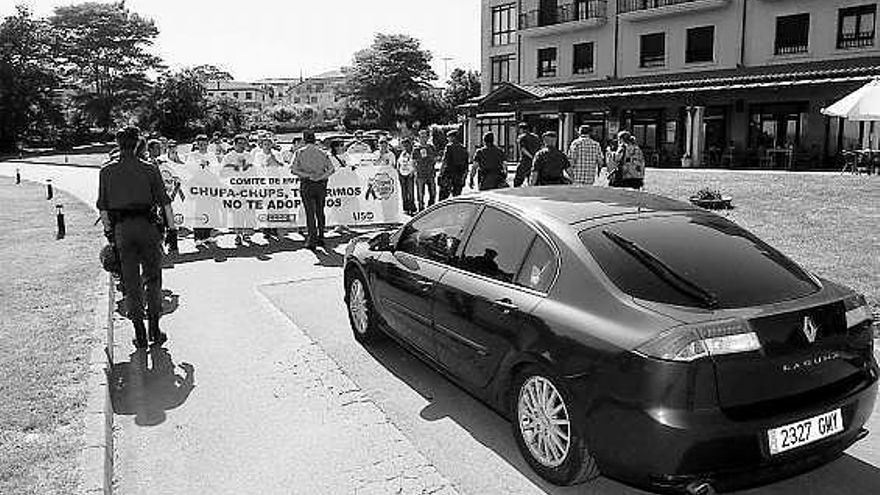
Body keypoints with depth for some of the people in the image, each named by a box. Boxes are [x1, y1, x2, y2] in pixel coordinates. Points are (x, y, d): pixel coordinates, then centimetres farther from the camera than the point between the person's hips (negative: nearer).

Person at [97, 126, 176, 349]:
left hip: (121, 229, 2)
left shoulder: (106, 173, 4)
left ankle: (140, 335, 13)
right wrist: (172, 230, 1)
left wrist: (109, 232, 14)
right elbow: (165, 202, -4)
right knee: (153, 279, 11)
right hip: (147, 227, -1)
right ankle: (155, 331, 12)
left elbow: (103, 208, 6)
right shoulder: (149, 170, -1)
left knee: (131, 282, 9)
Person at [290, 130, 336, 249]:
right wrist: (321, 177, -9)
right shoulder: (321, 152, 7)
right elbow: (331, 168, -1)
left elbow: (293, 170, -9)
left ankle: (312, 238, -7)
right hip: (321, 185, 3)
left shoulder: (299, 152, 1)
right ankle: (320, 238, 18)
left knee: (310, 212, -2)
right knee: (320, 211, 13)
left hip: (306, 184, -2)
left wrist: (307, 175, -11)